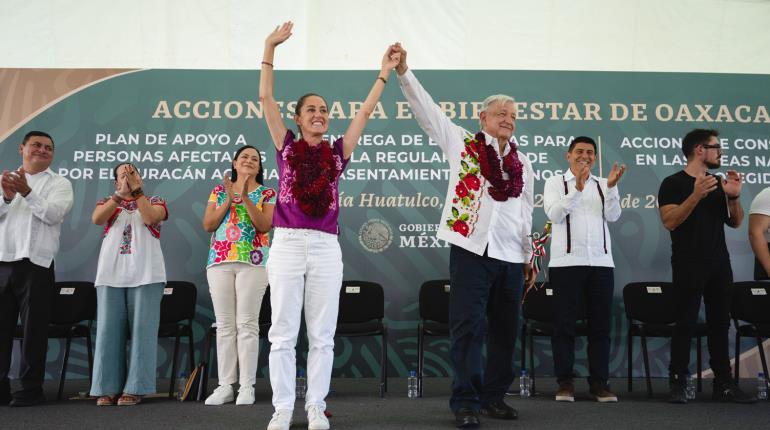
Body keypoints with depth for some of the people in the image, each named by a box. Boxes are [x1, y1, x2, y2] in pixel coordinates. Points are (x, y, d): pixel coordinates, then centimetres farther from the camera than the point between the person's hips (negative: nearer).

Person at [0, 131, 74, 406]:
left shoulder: (59, 184, 6)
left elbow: (53, 214, -12)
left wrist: (26, 192, -21)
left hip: (35, 264, -3)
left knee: (33, 329, -1)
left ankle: (31, 388, 5)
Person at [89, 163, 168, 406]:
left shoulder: (155, 202, 12)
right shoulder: (107, 202, 17)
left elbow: (149, 218, -10)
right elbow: (96, 219, -5)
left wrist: (136, 189, -9)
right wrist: (120, 193, -10)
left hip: (145, 274, -2)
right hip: (111, 274, 2)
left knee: (142, 329, -5)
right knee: (109, 329, -2)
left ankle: (135, 388, -2)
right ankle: (108, 388, 2)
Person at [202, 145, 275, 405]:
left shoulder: (267, 194, 7)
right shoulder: (219, 190, 14)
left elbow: (265, 225, -8)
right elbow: (207, 225, 4)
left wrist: (246, 198, -15)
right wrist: (229, 200, -6)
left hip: (252, 261, -2)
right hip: (220, 260, 3)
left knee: (247, 323, -5)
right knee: (224, 324, 2)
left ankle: (247, 386, -2)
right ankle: (225, 386, 6)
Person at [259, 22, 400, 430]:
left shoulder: (337, 151, 11)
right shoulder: (287, 146, 7)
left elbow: (365, 110, 14)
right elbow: (265, 97, 2)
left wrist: (385, 73, 15)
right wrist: (270, 48, 0)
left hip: (326, 248, 2)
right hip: (287, 244, -1)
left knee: (322, 335, 4)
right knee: (283, 332, 1)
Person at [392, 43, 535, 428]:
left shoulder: (522, 162, 17)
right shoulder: (461, 143, 6)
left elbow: (526, 212, 19)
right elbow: (426, 109, -2)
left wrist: (530, 256, 17)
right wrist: (404, 71, -12)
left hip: (511, 256, 5)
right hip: (472, 248, -4)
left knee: (505, 328, 10)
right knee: (468, 326, -5)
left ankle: (494, 396, 23)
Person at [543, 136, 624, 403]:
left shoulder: (603, 185, 14)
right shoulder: (555, 183, 7)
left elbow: (613, 216, 0)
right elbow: (554, 214, -10)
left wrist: (611, 187, -15)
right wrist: (577, 189, -20)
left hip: (601, 263, 3)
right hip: (566, 262, -3)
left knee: (600, 325, 5)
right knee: (564, 324, 0)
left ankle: (599, 382, 11)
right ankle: (565, 382, 6)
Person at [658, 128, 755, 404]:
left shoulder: (718, 183, 13)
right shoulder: (674, 183, -5)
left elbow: (735, 223, 14)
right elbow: (669, 222, -16)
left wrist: (734, 197, -3)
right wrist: (696, 195, -26)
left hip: (719, 264, 6)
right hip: (689, 266, -6)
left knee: (720, 323, 8)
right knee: (686, 323, -5)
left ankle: (723, 383, 14)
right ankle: (678, 383, 2)